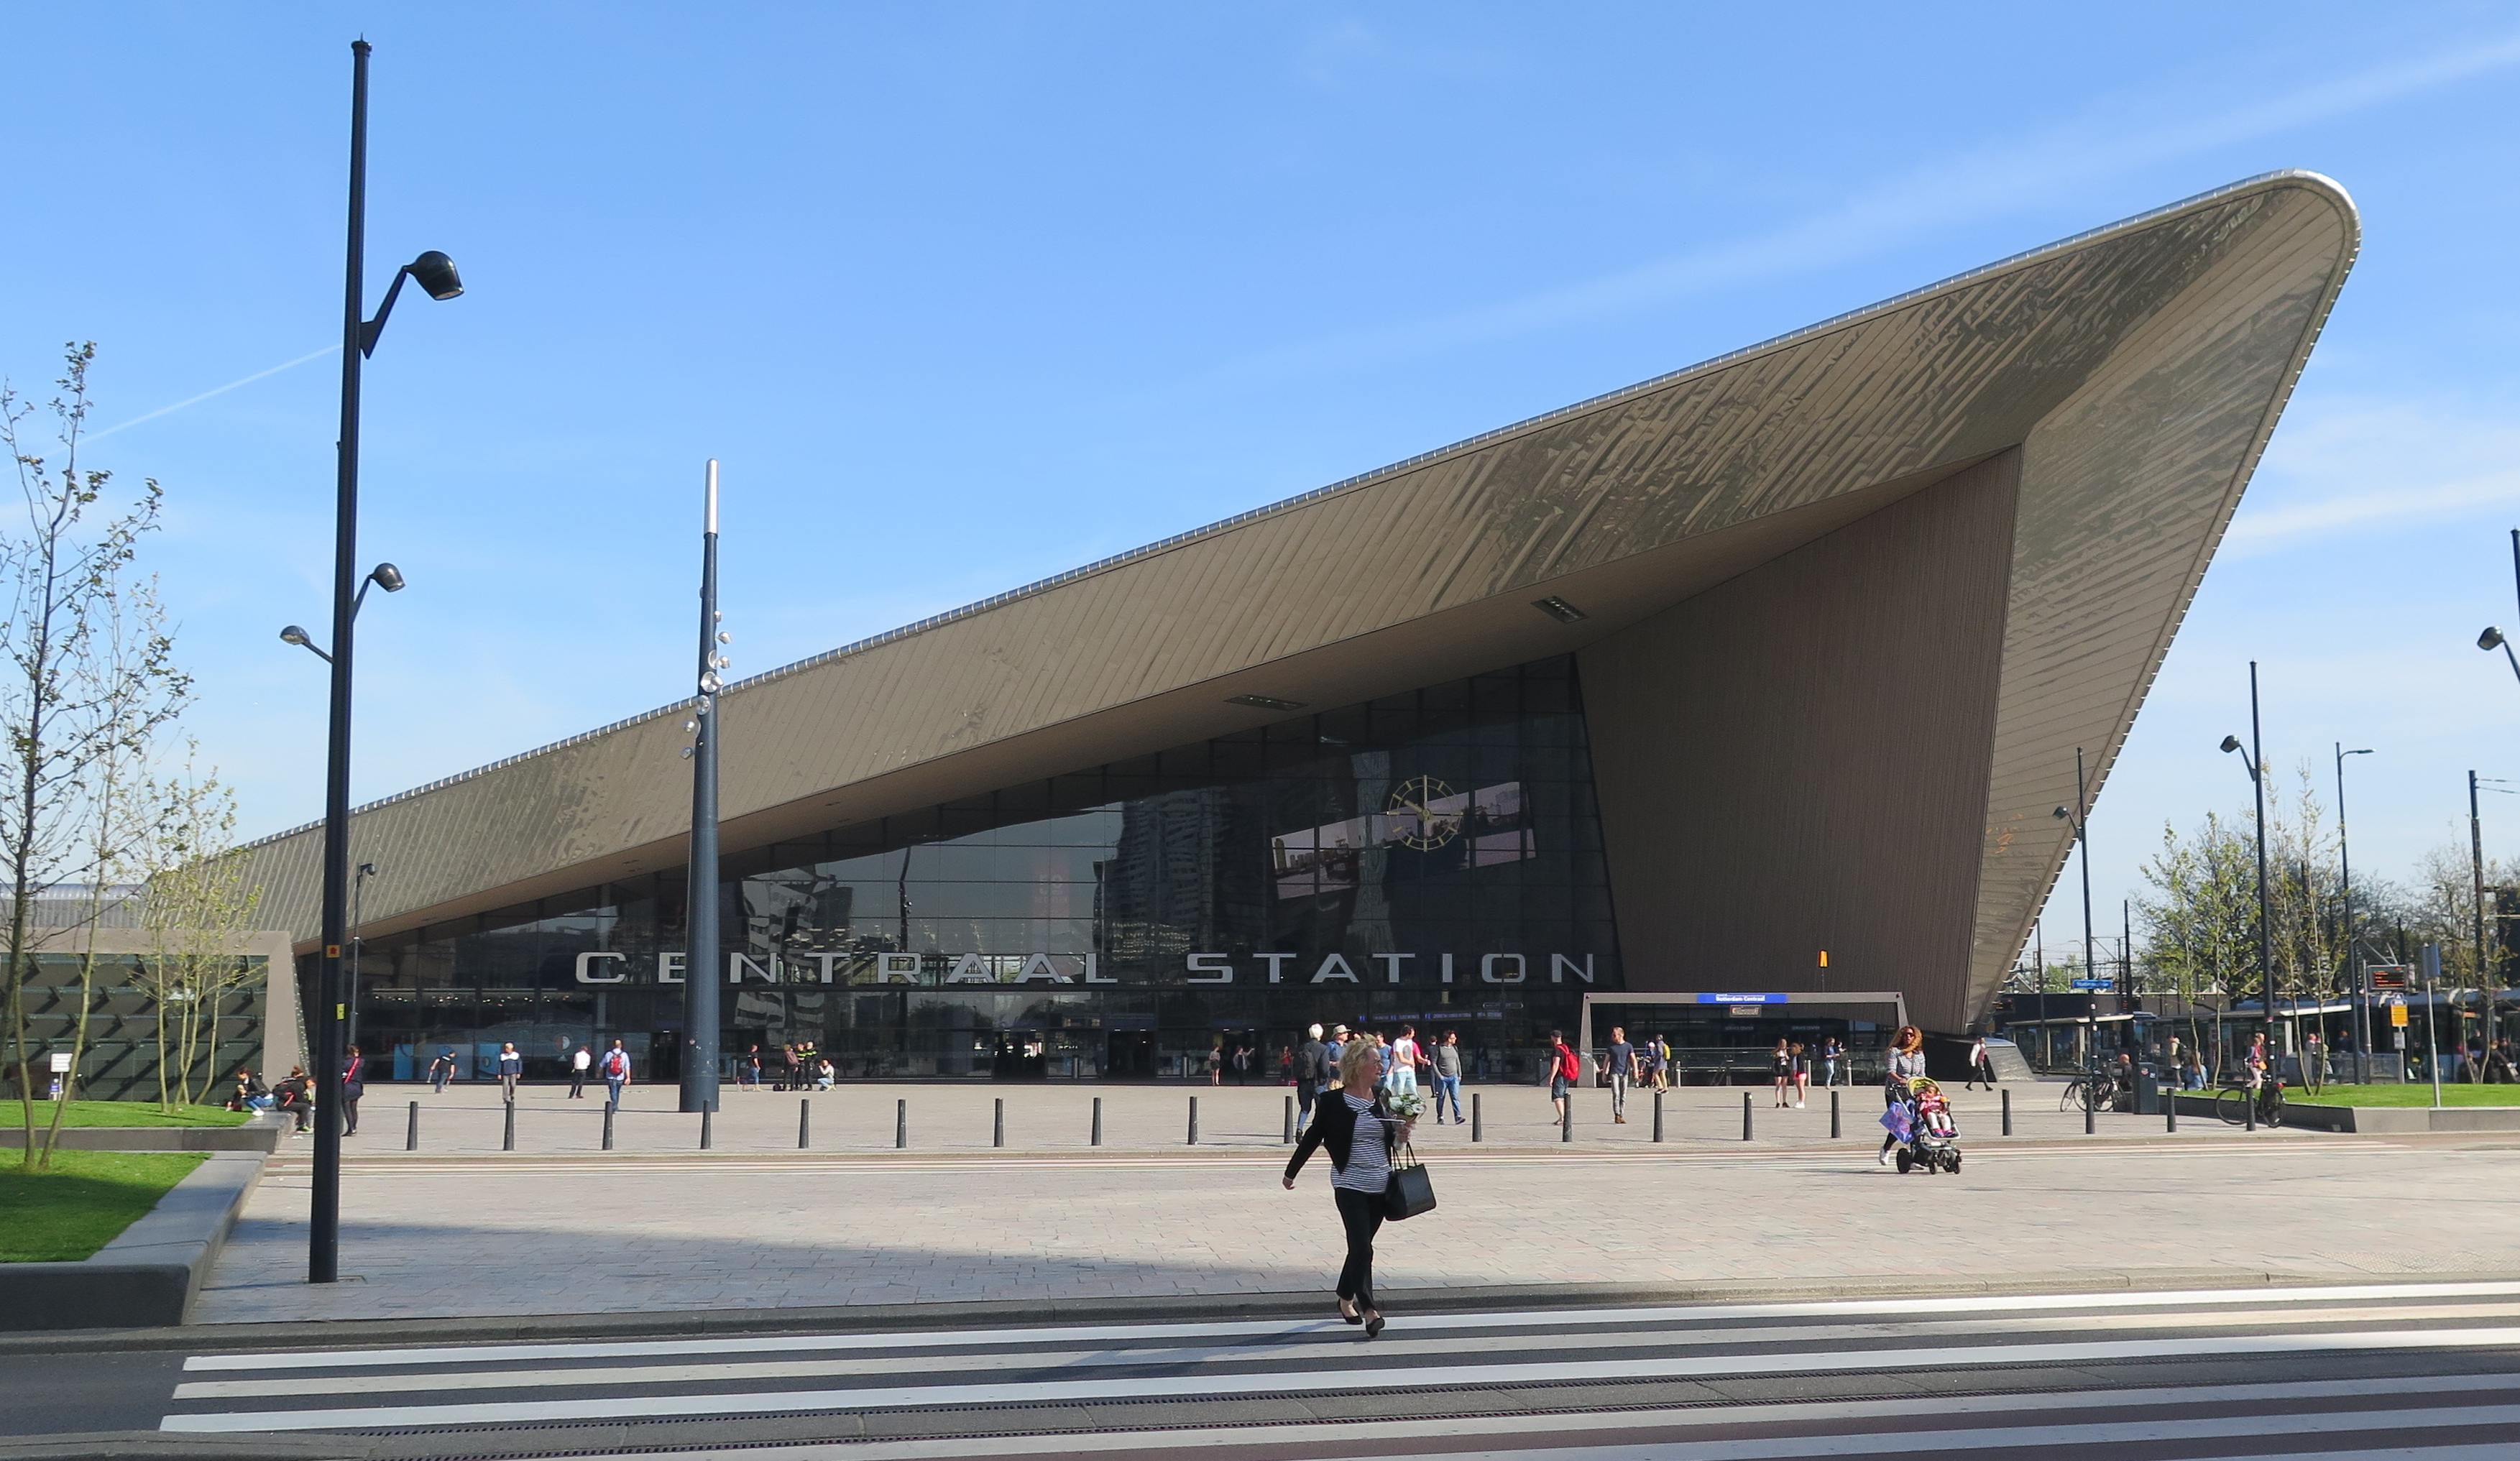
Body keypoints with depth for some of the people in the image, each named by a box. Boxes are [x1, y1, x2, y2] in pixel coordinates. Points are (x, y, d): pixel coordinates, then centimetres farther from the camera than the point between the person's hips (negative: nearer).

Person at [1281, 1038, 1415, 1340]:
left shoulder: (1381, 1101, 8)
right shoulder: (1335, 1102, -6)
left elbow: (1392, 1142, 19)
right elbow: (1313, 1137, 2)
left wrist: (1401, 1136, -5)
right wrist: (1291, 1172, 8)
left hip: (1380, 1186, 5)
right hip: (1350, 1184, -5)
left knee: (1360, 1247, 13)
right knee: (1362, 1249, -13)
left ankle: (1346, 1299, 29)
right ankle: (1368, 1310, -12)